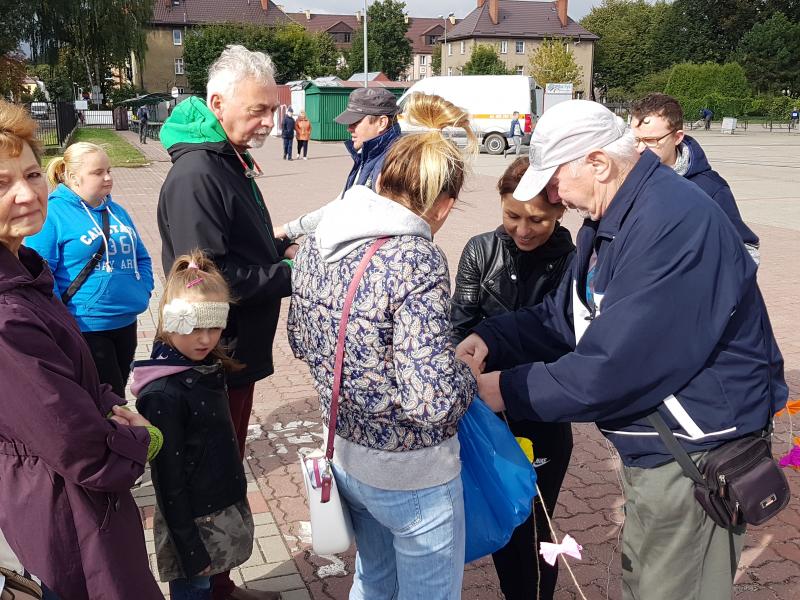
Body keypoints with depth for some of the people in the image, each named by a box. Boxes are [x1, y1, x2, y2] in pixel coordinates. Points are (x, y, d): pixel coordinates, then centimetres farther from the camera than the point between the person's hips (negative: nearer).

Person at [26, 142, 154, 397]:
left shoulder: (116, 211, 13)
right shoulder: (52, 214, -10)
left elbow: (141, 257, 22)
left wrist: (144, 291, 6)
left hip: (126, 322, 7)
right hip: (85, 328, -7)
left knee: (116, 397, 18)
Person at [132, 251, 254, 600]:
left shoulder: (206, 367, -1)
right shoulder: (163, 394, -25)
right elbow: (168, 481, -21)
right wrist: (190, 549, -16)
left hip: (224, 504, 7)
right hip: (193, 519, -7)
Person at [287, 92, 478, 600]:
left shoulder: (319, 240, -4)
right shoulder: (416, 260, -27)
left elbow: (301, 340, 9)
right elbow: (433, 400, -30)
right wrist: (468, 377, -10)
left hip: (346, 454, 7)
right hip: (410, 471, -7)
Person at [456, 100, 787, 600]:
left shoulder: (675, 225, -27)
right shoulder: (610, 218, 7)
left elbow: (614, 368, -29)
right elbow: (566, 315, 13)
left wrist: (512, 390, -18)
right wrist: (492, 339, -3)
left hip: (695, 457, -10)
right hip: (654, 448, 10)